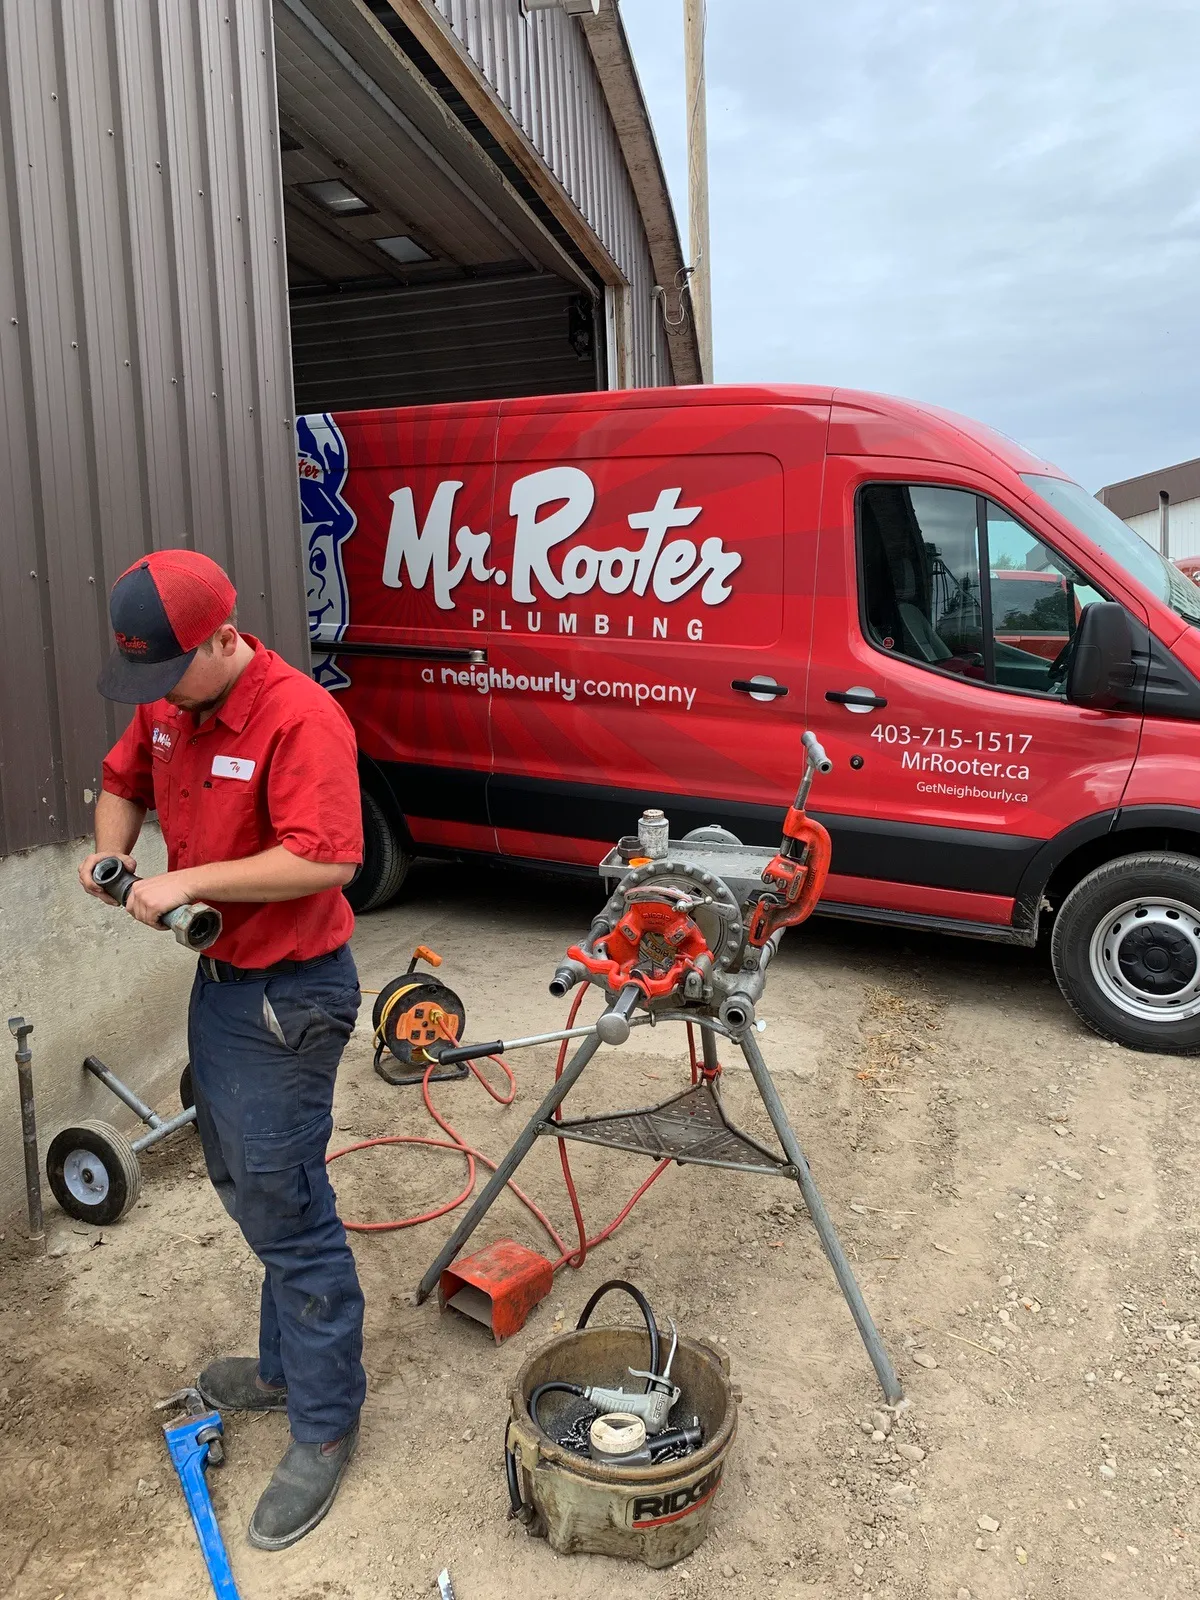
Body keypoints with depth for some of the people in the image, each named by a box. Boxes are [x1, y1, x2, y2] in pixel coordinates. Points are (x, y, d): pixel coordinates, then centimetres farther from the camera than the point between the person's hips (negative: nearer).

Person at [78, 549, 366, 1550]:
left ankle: (326, 1423, 19)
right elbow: (124, 780, 21)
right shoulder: (170, 706, 3)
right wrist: (112, 848, 1)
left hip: (289, 995, -9)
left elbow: (327, 860, -32)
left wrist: (189, 881, -26)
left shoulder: (300, 718, -24)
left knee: (285, 1208, 0)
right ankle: (286, 1364, 41)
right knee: (243, 1185, 21)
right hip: (220, 978, 9)